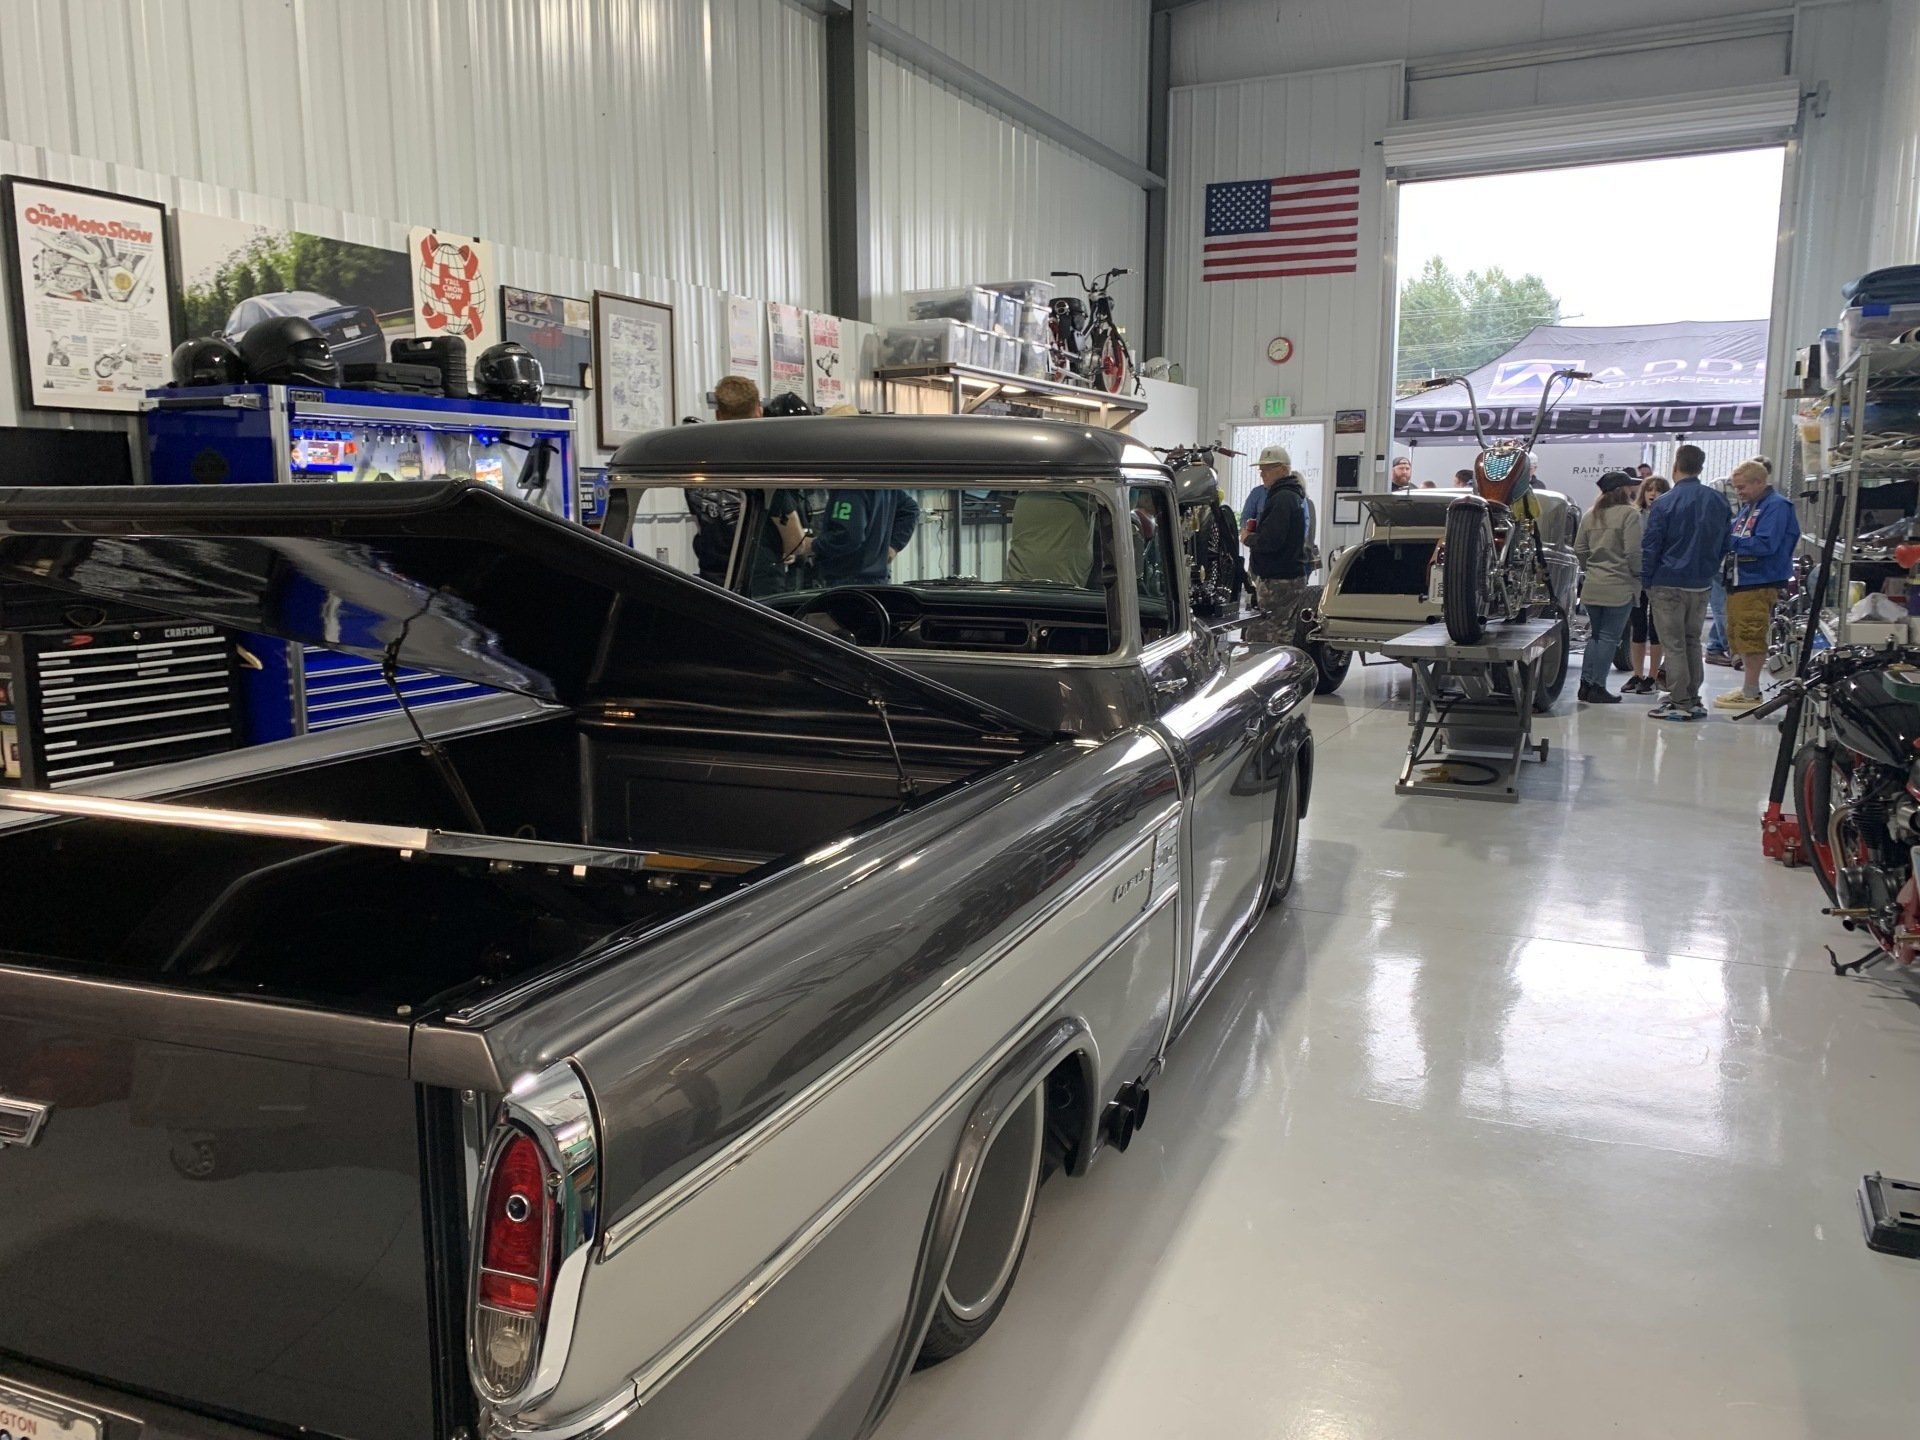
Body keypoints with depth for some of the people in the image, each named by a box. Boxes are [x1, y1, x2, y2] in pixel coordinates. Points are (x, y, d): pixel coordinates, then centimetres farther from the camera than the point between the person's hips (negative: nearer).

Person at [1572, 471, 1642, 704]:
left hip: (1592, 587, 7)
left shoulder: (1590, 515, 10)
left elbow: (1579, 549, 12)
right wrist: (1638, 574, 0)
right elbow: (1634, 552, -14)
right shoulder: (1629, 514, -10)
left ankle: (1586, 683, 14)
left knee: (1596, 635, 16)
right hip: (1619, 588, -6)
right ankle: (1597, 687, 1)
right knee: (1609, 637, -1)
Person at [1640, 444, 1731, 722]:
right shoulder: (1718, 502, 4)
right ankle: (1693, 699, 20)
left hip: (1669, 584, -5)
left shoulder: (1665, 503, -13)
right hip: (1702, 584, 5)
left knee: (1674, 644, 0)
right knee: (1693, 641, 16)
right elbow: (1725, 542, 11)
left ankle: (1679, 702, 0)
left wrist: (1646, 580, -2)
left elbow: (1650, 545, -11)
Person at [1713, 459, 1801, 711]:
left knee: (1751, 638, -5)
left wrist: (1729, 541, -17)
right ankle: (1747, 687, 24)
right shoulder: (1747, 507, 16)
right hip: (1739, 581, 9)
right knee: (1738, 637, 14)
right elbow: (1734, 538, 21)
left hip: (1758, 583, -9)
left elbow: (1765, 545, -21)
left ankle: (1751, 693, 2)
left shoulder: (1777, 506, -11)